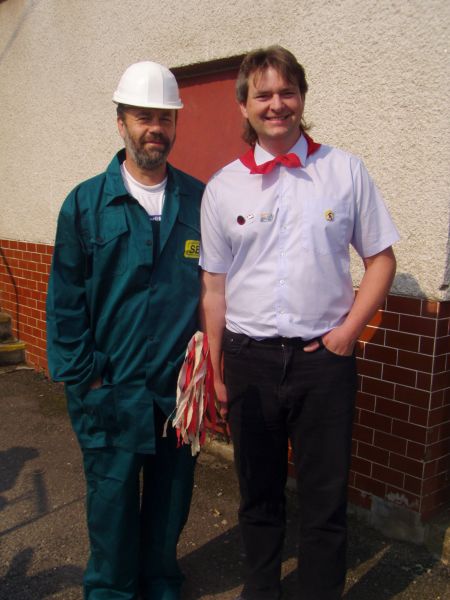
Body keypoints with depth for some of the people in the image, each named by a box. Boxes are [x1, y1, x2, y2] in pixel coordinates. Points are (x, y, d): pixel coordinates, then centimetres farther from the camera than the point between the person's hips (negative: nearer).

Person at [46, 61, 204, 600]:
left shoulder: (200, 200, 1)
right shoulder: (86, 203, -3)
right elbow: (65, 299, -3)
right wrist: (81, 377, -6)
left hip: (180, 386, 2)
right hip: (111, 389, -2)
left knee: (171, 495, 17)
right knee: (112, 496, 11)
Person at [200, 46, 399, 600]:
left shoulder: (345, 170, 0)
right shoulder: (222, 187, 3)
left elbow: (380, 259, 5)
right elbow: (214, 285, 5)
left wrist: (347, 332, -6)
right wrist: (217, 371, 5)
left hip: (324, 357, -1)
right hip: (249, 359, 2)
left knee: (324, 500, 9)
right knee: (258, 492, 17)